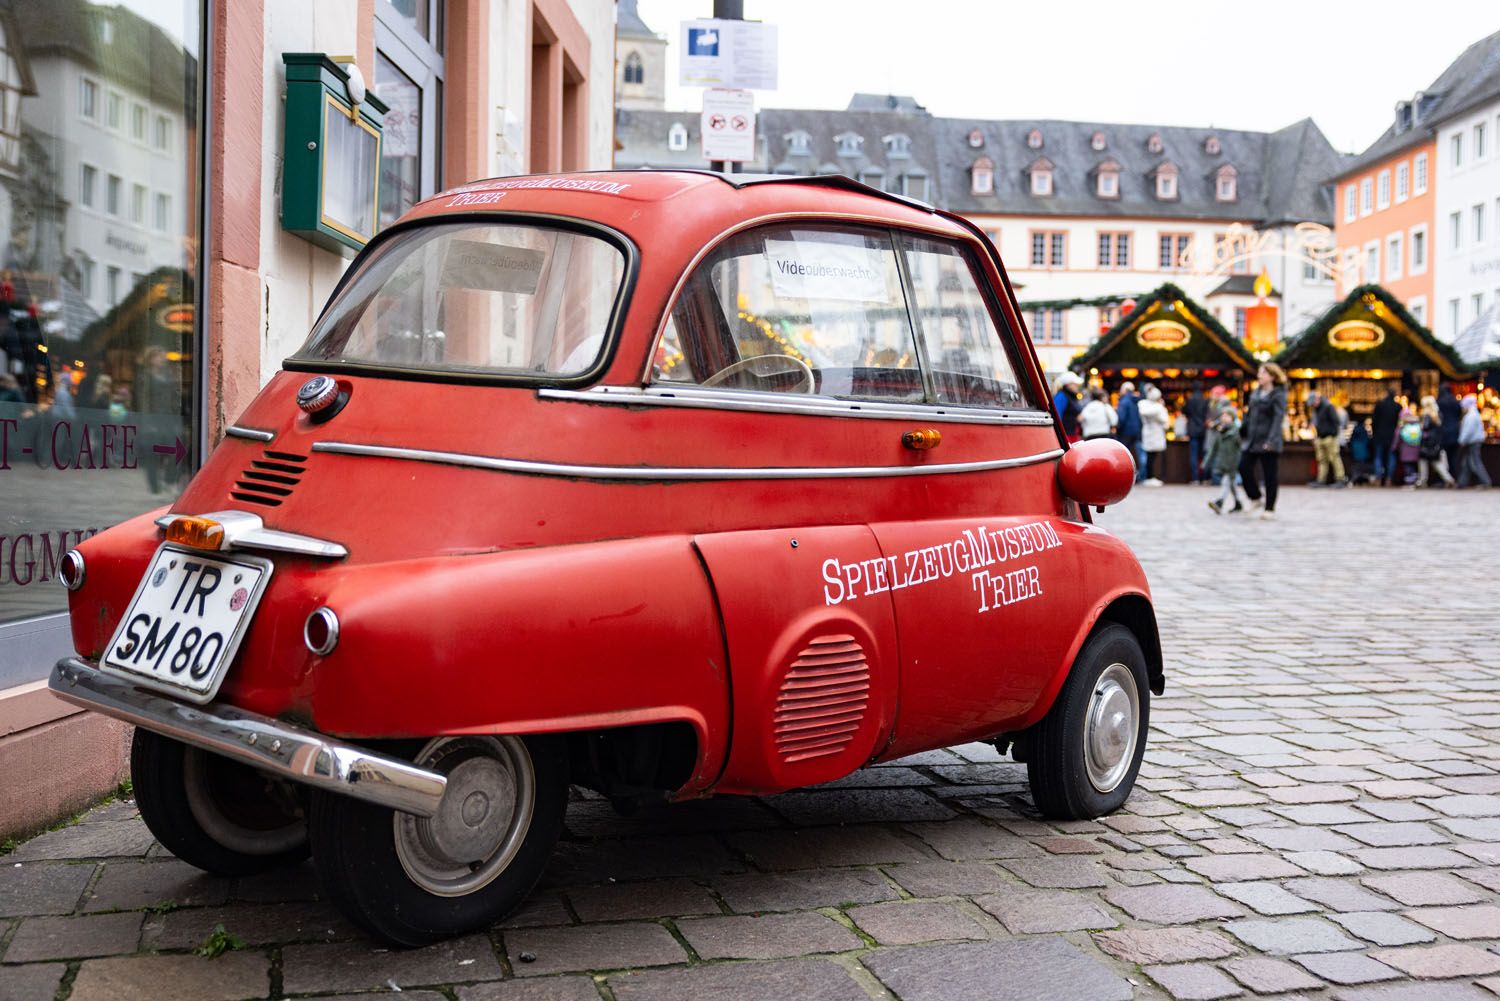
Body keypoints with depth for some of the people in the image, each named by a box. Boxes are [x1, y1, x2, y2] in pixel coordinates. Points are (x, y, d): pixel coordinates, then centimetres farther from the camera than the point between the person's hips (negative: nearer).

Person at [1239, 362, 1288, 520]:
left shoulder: (1278, 395, -10)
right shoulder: (1256, 392, 11)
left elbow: (1279, 418, -19)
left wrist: (1271, 440, -28)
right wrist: (1243, 432, 25)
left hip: (1268, 443, -7)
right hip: (1252, 439, 7)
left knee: (1270, 477, 1)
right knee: (1244, 467, -1)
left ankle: (1270, 509, 10)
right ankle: (1255, 498, 19)